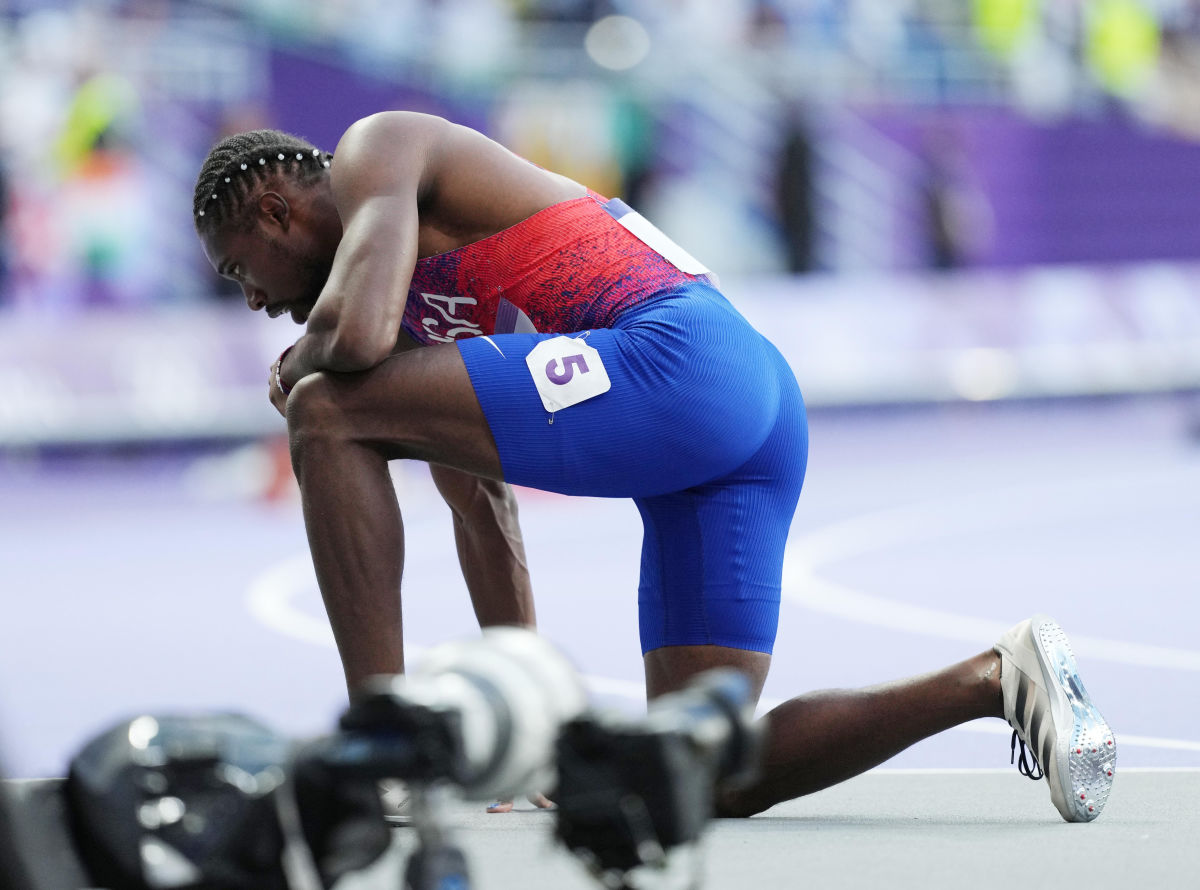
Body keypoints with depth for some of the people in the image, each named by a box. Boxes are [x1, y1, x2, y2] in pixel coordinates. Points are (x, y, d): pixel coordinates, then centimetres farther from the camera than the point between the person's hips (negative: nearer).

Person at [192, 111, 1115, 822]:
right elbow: (482, 504, 39)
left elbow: (355, 333, -14)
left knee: (327, 415, -7)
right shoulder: (422, 280, 35)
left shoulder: (373, 152, 7)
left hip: (674, 364, -10)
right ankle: (995, 679, -1)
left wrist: (300, 364, 12)